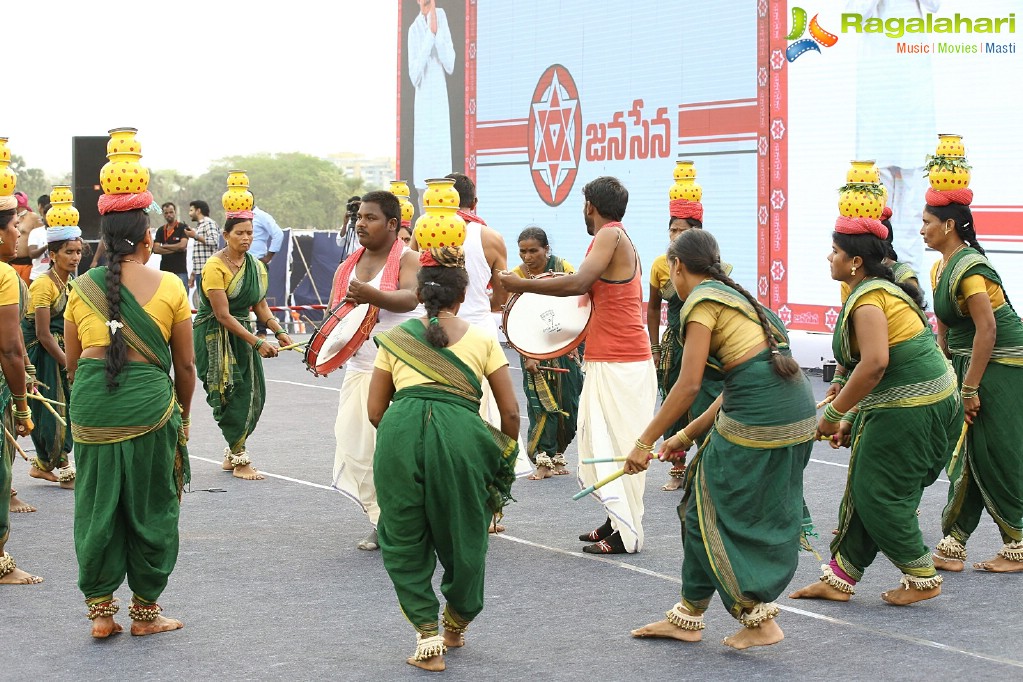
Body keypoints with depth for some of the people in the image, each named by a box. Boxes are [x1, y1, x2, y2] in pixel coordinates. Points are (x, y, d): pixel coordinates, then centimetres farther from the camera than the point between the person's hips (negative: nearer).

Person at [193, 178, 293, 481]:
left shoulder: (256, 266, 7)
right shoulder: (215, 267, -16)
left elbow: (260, 306, 11)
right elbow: (223, 316, -19)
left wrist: (278, 332, -7)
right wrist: (258, 343, -21)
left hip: (242, 334, 7)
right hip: (216, 336, -7)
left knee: (253, 394, 4)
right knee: (233, 394, -8)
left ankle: (232, 454, 20)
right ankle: (239, 460, 1)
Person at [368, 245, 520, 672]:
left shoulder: (395, 338, 19)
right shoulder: (482, 340, 16)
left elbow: (375, 410, 17)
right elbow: (510, 411, 13)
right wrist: (506, 456, 29)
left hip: (399, 433, 1)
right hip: (461, 434, 0)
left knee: (404, 540, 16)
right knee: (463, 537, 20)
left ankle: (427, 636, 9)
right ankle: (456, 626, 39)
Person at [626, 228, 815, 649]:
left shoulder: (702, 300, -4)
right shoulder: (733, 296, 23)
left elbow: (689, 384, -12)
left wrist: (645, 442, -7)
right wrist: (686, 436, 22)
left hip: (759, 421, -9)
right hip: (797, 415, 9)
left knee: (716, 515, 5)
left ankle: (759, 620, 11)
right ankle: (688, 616, 23)